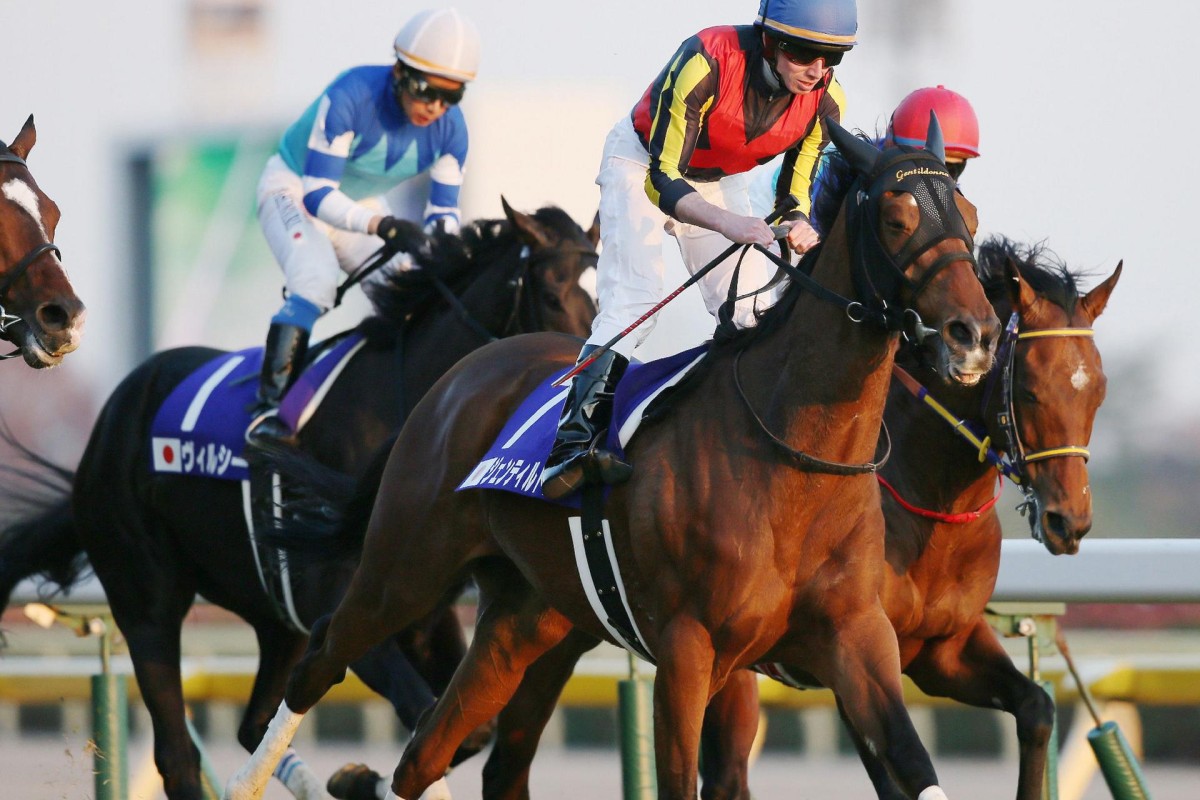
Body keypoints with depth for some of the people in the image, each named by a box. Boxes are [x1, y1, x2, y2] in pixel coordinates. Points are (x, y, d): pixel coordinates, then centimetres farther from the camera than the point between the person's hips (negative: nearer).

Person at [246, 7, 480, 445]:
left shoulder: (450, 127, -15)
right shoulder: (350, 97, -32)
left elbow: (444, 208, -7)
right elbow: (316, 193, -33)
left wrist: (441, 231, -33)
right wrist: (378, 225, -49)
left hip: (363, 206, 6)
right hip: (294, 190, -6)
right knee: (317, 283, -31)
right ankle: (267, 409, -30)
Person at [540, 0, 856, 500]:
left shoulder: (824, 101, -22)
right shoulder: (706, 61, -38)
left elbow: (793, 195, -10)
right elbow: (662, 181, -37)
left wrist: (798, 225, -34)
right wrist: (726, 222, -54)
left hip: (722, 180, 6)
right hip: (644, 163, -6)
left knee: (749, 309, -4)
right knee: (635, 298, -22)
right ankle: (572, 445, -30)